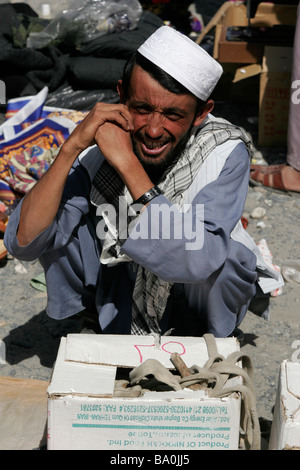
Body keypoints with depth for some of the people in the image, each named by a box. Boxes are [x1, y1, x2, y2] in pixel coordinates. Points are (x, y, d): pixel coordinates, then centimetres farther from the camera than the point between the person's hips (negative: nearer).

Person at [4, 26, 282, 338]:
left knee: (223, 257, -35)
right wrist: (72, 147, -37)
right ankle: (106, 323, 6)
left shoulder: (226, 154, -27)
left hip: (207, 287, -2)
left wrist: (129, 165, -42)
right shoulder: (98, 149, -22)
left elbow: (197, 260, -41)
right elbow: (23, 242, -27)